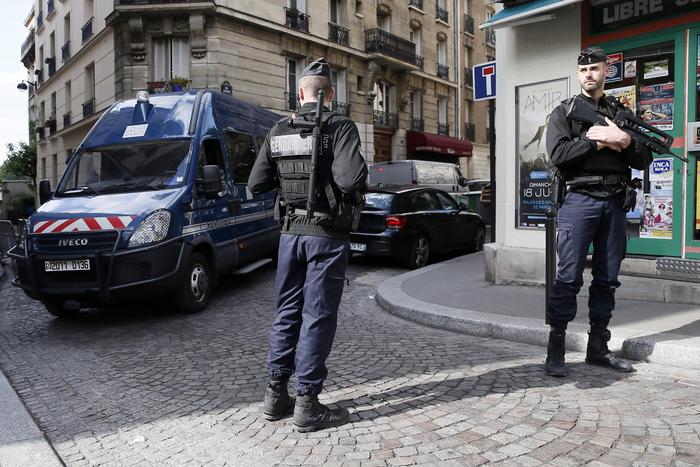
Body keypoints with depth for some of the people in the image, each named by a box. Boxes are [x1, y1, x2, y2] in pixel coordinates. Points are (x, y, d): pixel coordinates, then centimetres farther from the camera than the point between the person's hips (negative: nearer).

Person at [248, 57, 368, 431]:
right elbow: (350, 178, -26)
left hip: (291, 233, 5)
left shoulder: (278, 131, 6)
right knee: (318, 317, 1)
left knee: (287, 313, 15)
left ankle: (276, 395, 24)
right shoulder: (340, 127, -11)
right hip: (327, 236, -5)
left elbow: (256, 184, 6)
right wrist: (360, 178, -3)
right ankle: (307, 404, 9)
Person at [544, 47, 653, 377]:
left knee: (607, 278, 8)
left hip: (615, 203, 5)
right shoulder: (564, 112, 6)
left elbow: (643, 160, 11)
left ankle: (598, 348, 18)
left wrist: (623, 140, -7)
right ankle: (555, 350, -1)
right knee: (569, 278, -7)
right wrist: (599, 141, -10)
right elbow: (557, 155, -10)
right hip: (580, 200, -4)